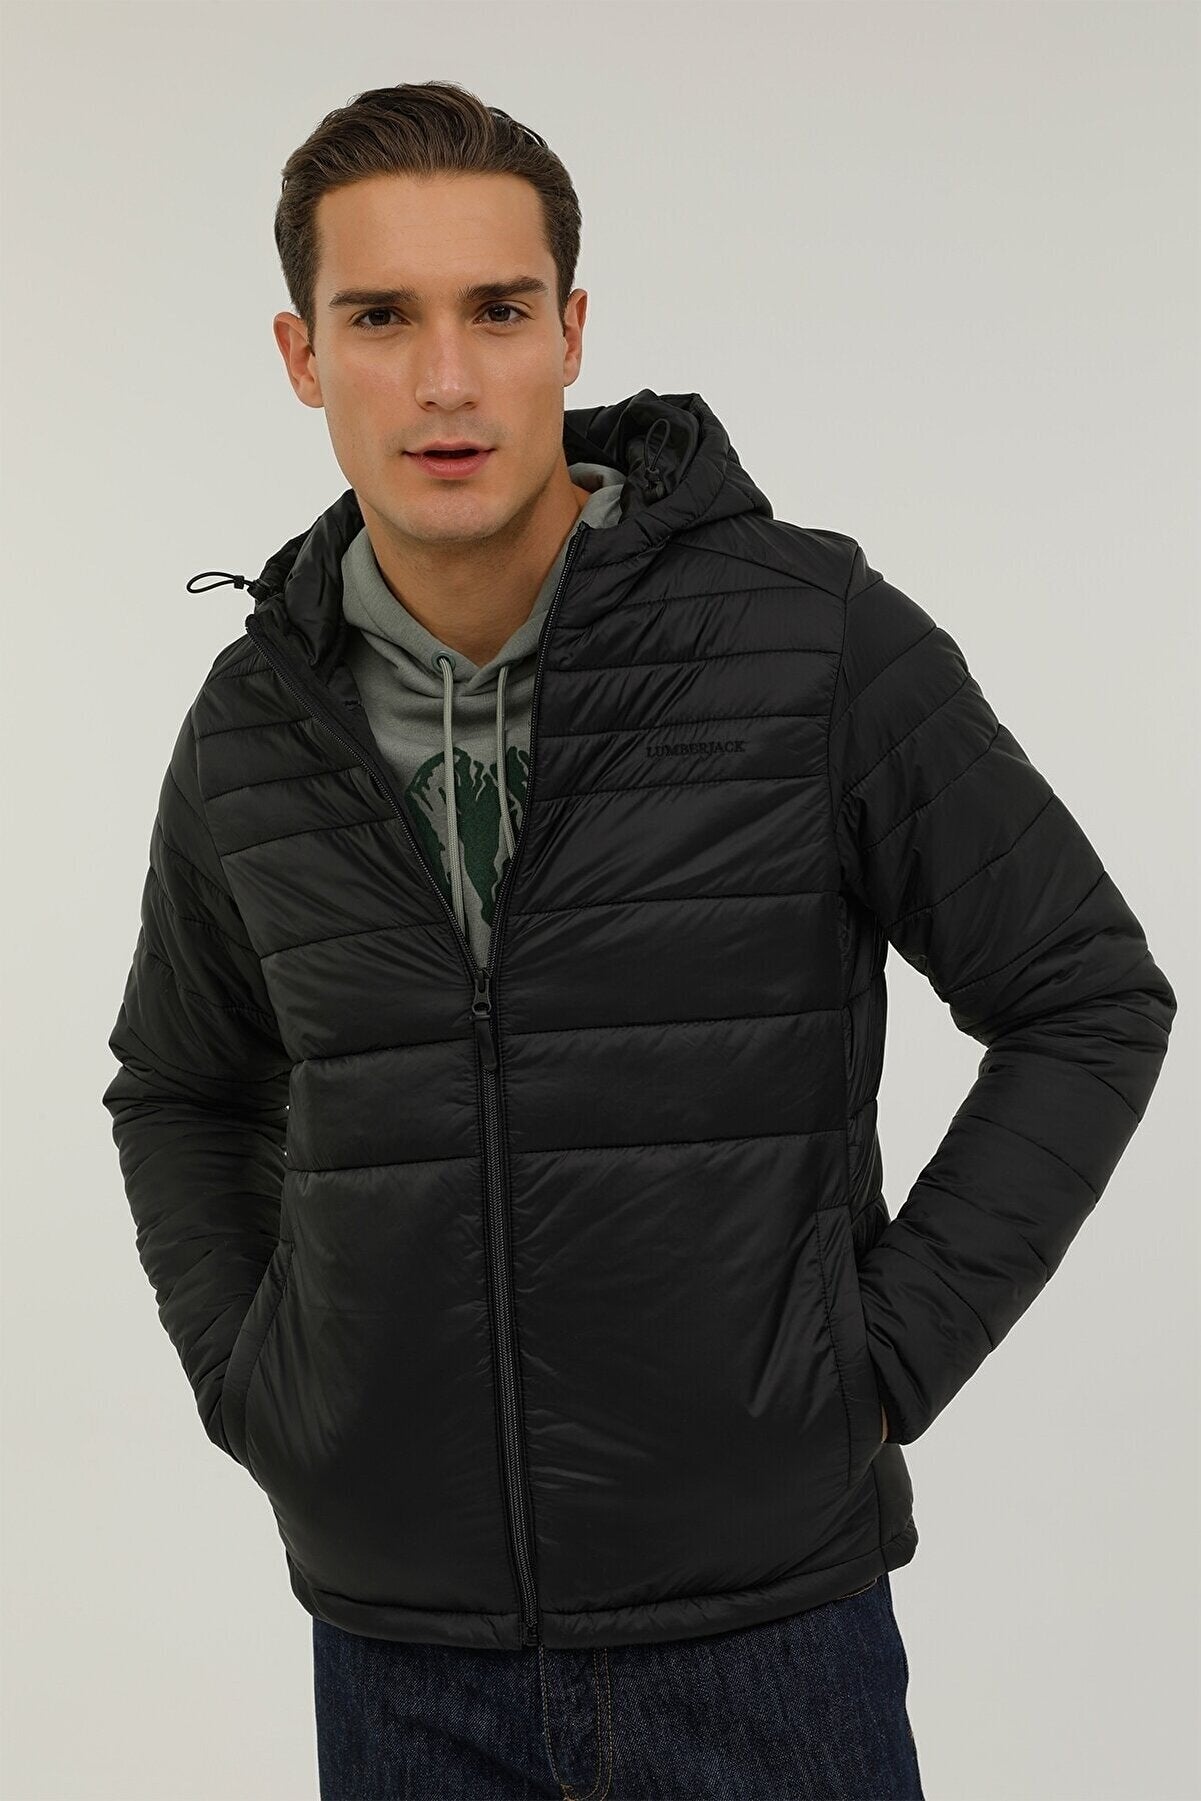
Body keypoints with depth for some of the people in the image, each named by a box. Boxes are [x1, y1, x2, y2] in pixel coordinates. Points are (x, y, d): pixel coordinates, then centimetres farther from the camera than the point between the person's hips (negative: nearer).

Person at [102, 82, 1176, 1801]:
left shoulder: (820, 639, -11)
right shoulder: (253, 732, 0)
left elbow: (1089, 1004, -4)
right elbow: (181, 1088, 17)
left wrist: (885, 1360, -9)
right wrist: (247, 1386, 4)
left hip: (760, 1610, -3)